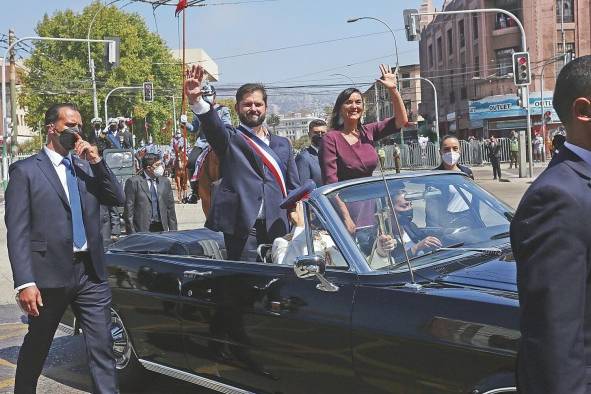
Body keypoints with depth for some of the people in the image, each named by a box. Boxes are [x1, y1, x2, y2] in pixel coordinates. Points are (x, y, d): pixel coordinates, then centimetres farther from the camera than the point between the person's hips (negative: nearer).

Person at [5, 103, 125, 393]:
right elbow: (17, 231, -9)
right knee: (36, 347, 14)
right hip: (50, 273, -4)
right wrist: (24, 283, -16)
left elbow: (117, 199, 6)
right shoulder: (25, 170, -3)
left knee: (102, 347, 2)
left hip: (91, 271, 4)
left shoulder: (86, 166, 13)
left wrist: (97, 162, -5)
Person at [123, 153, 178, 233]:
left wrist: (173, 231, 8)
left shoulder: (165, 182, 12)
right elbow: (128, 210, -5)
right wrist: (132, 234, -9)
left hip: (162, 228, 4)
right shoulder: (133, 182, -3)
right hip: (142, 230, -4)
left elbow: (170, 208, 13)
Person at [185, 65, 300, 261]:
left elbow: (293, 187, 19)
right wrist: (197, 101, -34)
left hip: (277, 228, 4)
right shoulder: (230, 139, 7)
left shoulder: (283, 144, 20)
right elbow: (213, 124, -14)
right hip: (242, 227, -4)